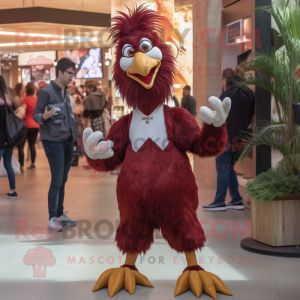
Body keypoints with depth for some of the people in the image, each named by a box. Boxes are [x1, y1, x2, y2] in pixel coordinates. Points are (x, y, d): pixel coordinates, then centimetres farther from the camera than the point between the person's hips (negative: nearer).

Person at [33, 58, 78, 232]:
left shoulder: (66, 93, 15)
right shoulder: (46, 92, -8)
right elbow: (36, 115, -10)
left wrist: (74, 137, 16)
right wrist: (44, 116, -31)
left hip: (68, 142, 7)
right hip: (53, 142, -7)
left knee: (63, 180, 10)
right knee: (57, 181, -9)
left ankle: (60, 214, 17)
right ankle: (53, 219, -4)